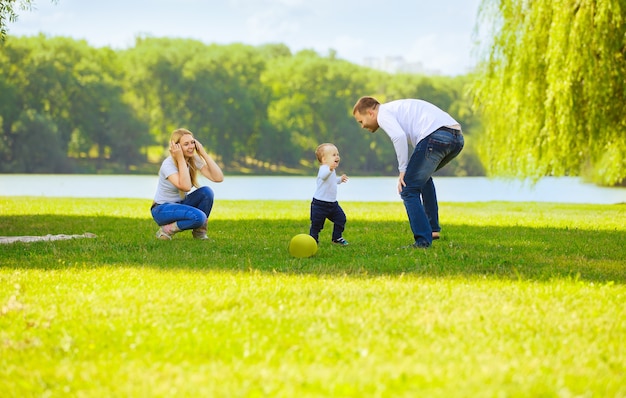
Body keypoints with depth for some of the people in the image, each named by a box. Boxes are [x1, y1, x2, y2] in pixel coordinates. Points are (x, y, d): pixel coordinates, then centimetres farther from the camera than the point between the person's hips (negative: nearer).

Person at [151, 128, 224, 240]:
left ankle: (199, 232, -4)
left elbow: (218, 178, -17)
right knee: (198, 217, -32)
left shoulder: (194, 159, -5)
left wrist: (204, 153, -18)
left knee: (206, 192, -21)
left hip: (180, 204, 7)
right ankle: (166, 230, -9)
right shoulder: (168, 164, -23)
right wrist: (181, 159, -33)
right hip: (162, 209, -7)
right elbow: (186, 187, -38)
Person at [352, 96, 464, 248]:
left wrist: (403, 170, -7)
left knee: (408, 190, -2)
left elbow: (399, 137, -14)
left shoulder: (384, 113, 6)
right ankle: (433, 229, 31)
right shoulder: (397, 108, 35)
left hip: (435, 137, -10)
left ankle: (423, 240, -10)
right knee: (422, 175, 34)